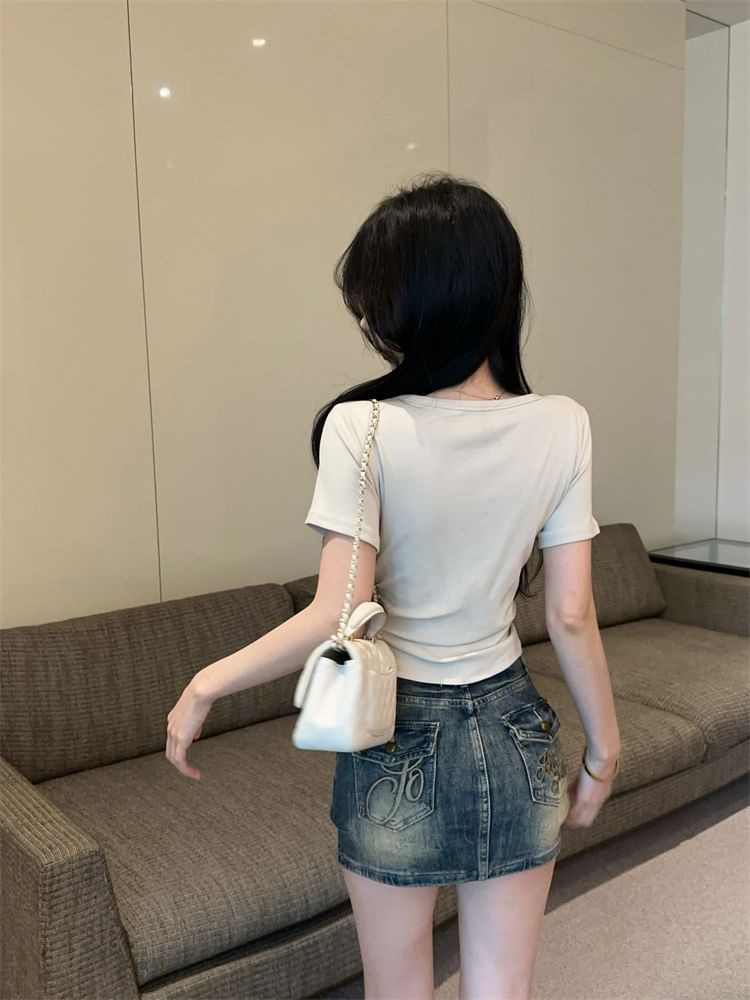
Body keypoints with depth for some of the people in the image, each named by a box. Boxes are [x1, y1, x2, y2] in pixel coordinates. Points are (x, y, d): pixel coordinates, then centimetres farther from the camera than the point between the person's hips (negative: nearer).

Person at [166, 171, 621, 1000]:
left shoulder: (361, 428, -20)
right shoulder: (561, 427, -10)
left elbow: (335, 621, -21)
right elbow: (571, 615, -7)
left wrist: (206, 684, -7)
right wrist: (603, 748, 7)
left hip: (398, 743, -2)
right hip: (515, 737, 3)